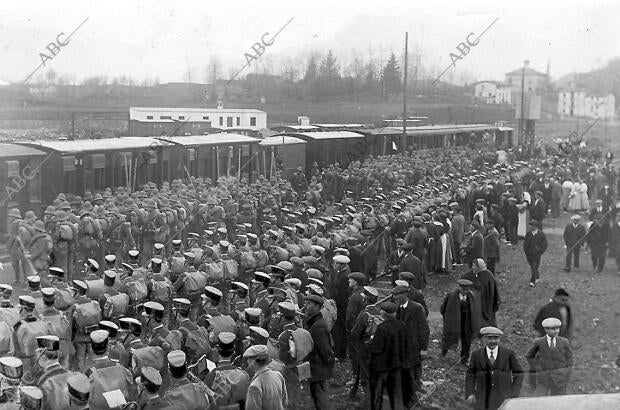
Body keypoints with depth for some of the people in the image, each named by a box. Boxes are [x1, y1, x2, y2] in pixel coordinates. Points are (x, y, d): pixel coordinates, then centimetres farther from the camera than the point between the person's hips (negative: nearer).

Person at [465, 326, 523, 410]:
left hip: (503, 397, -1)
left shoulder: (509, 353, 1)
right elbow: (470, 375, 7)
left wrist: (514, 393, -4)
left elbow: (518, 373, 5)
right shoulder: (476, 354, 5)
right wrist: (470, 393, -5)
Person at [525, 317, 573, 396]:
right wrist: (537, 368, 4)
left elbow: (569, 359, 10)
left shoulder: (564, 342, 2)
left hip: (559, 379, 1)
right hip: (543, 377, -1)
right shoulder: (539, 342, 0)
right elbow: (529, 356, 14)